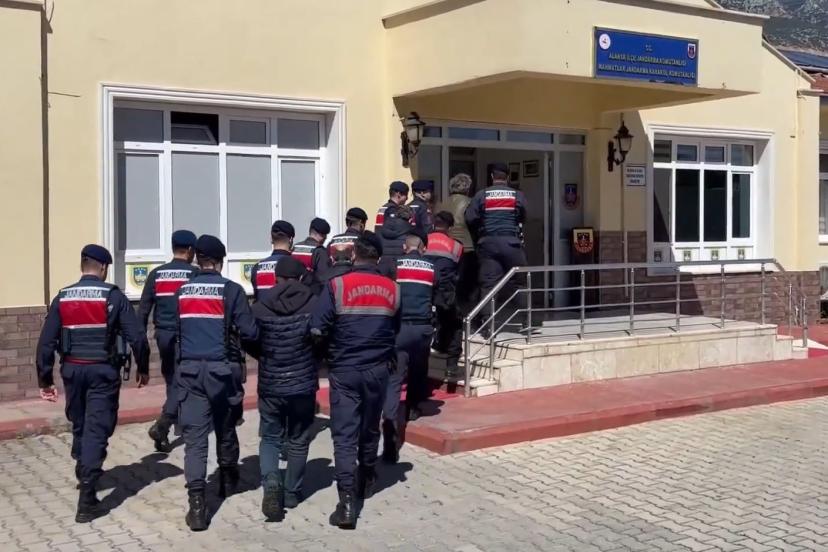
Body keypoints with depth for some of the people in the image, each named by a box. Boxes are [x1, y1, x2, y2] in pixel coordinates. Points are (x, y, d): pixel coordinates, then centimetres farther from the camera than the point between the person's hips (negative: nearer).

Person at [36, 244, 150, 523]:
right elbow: (136, 336, -9)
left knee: (79, 425, 21)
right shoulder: (113, 296, -7)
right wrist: (143, 368, 5)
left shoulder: (62, 298, 2)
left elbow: (46, 341, 0)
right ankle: (86, 498, -11)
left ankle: (85, 474, 41)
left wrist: (45, 379, 7)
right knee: (97, 429, -4)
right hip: (103, 370, -3)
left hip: (73, 370, 4)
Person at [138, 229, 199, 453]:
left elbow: (143, 309, 3)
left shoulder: (156, 274, 3)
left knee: (171, 379, 19)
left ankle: (180, 420, 32)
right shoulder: (195, 274, -7)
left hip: (163, 334, 4)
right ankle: (161, 425, -17)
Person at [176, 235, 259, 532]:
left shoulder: (182, 292, 7)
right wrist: (242, 342, 12)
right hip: (222, 368, -1)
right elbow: (249, 332, -9)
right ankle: (228, 479, 41)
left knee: (194, 436, -2)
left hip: (189, 370, 2)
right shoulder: (231, 289, -4)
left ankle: (197, 503, -13)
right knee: (225, 429, 20)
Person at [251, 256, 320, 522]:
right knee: (298, 441, 15)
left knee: (270, 438, 14)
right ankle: (292, 492, 25)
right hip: (304, 383, 0)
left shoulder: (260, 306, -6)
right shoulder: (314, 303, -9)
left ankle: (271, 482, -8)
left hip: (269, 384, 0)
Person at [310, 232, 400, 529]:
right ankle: (366, 481, 40)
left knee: (344, 435, -2)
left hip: (344, 370, -3)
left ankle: (347, 502, -12)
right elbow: (396, 331, 11)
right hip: (378, 369, 3)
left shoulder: (337, 285, -10)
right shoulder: (392, 289, 1)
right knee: (370, 428, 21)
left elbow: (316, 330, -14)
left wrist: (331, 348, 5)